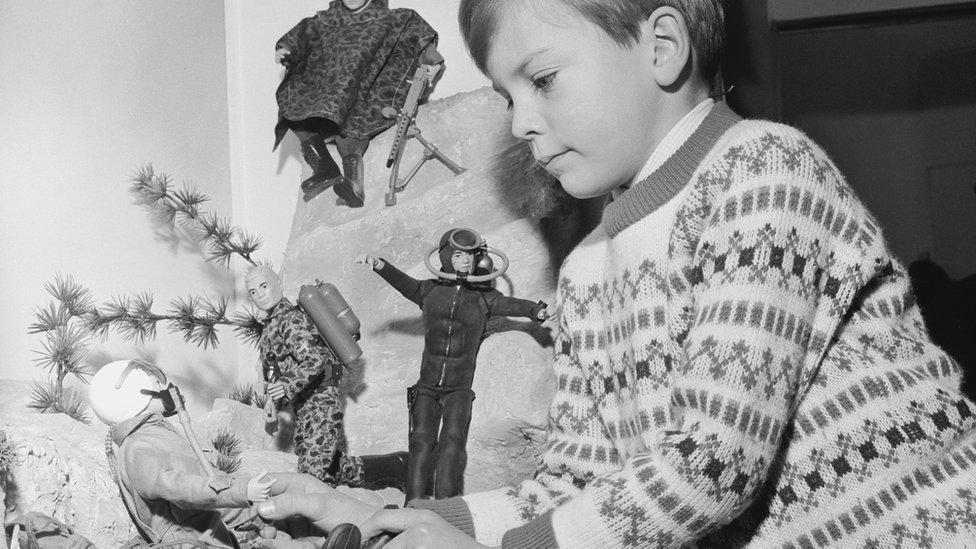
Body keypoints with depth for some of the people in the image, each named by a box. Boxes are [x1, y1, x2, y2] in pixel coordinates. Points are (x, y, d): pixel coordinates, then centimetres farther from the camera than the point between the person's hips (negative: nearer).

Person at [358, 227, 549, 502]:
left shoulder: (484, 297, 5)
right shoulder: (431, 290, 7)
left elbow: (511, 305, -9)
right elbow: (404, 283, -6)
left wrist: (537, 310, -30)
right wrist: (380, 265, -26)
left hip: (459, 388, -1)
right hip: (426, 386, 1)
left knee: (452, 441, -16)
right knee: (422, 441, -12)